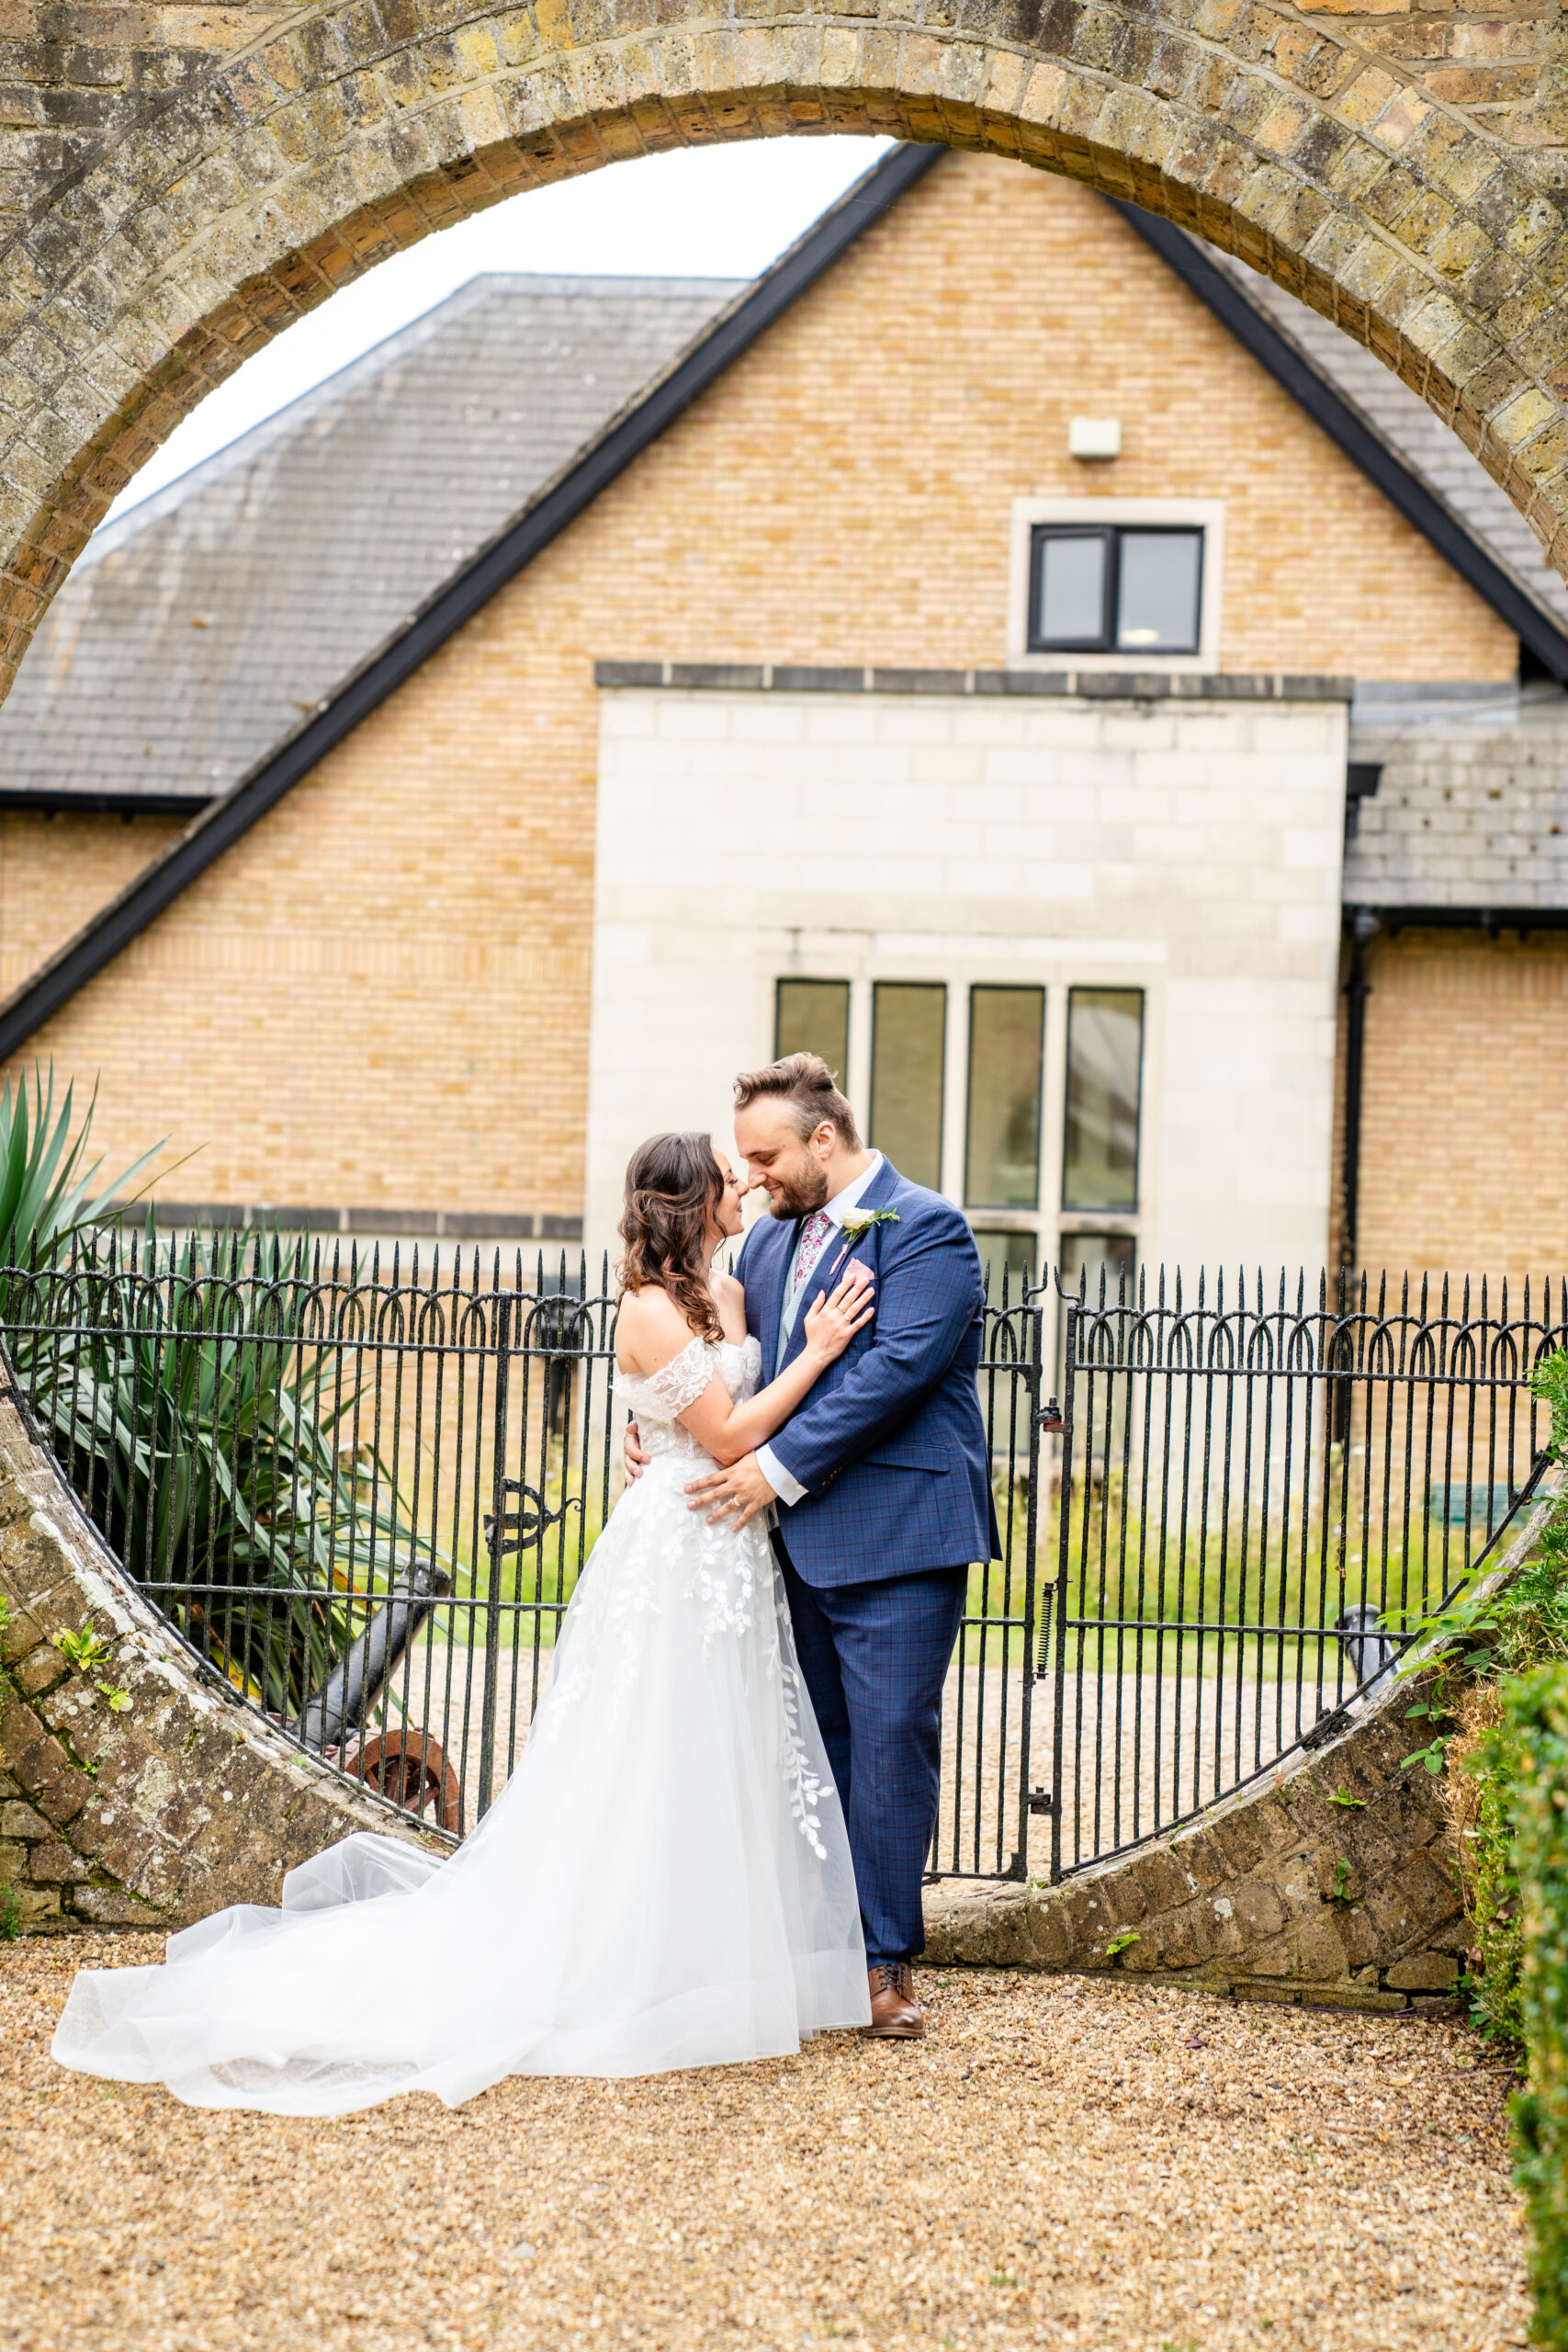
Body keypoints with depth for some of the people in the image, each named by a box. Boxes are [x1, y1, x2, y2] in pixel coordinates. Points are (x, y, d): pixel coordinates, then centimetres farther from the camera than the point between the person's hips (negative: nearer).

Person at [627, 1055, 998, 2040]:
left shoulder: (926, 1231, -11)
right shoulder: (771, 1238, 14)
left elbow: (893, 1369, -20)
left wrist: (779, 1468, -21)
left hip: (895, 1536, -8)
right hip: (802, 1539, 8)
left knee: (891, 1740, -5)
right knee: (820, 1742, 13)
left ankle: (889, 1958, 3)